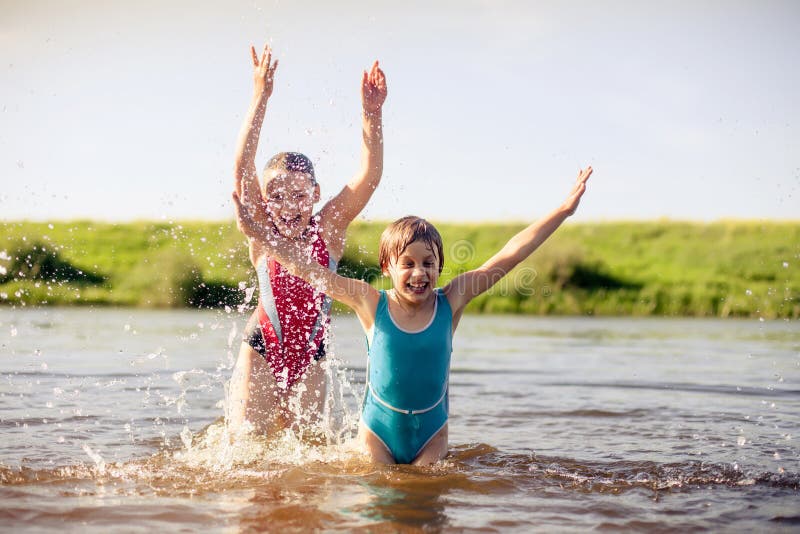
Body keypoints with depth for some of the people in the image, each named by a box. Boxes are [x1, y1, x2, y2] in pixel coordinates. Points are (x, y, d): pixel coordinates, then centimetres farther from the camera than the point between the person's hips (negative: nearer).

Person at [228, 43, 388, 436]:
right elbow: (243, 167, -26)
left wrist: (371, 113, -32)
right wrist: (260, 99, -33)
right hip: (262, 349, -2)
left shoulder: (329, 228, -9)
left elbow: (370, 174, -20)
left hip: (310, 355, 2)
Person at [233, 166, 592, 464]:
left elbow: (509, 256, -10)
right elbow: (307, 269, -11)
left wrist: (564, 210, -12)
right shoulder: (372, 305, -10)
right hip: (378, 429, -1)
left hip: (431, 431, 1)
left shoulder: (450, 302, -7)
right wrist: (256, 233, -15)